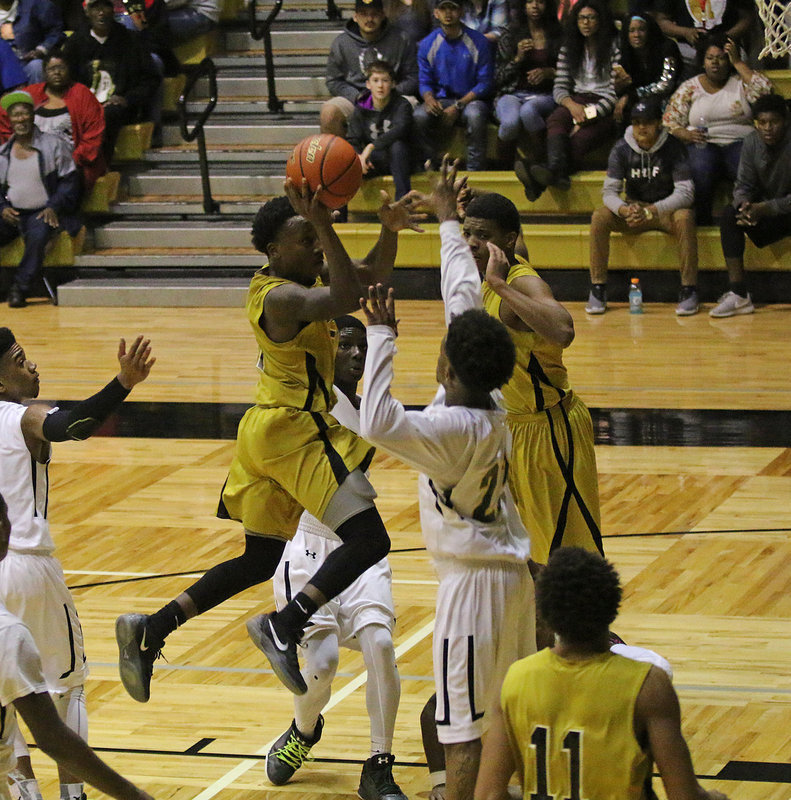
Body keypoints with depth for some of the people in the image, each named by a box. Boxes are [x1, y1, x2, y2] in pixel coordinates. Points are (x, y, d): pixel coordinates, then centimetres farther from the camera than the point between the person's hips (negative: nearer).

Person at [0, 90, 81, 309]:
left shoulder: (53, 145, 2)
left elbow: (69, 181, 1)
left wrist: (54, 207, -12)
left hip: (41, 213, -4)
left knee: (37, 237, -36)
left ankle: (20, 288, -28)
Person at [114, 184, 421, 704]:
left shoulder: (306, 273, 11)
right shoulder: (280, 297, -18)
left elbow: (374, 273, 18)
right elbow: (346, 299, -35)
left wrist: (389, 229, -1)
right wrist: (324, 225, -36)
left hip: (269, 427, 10)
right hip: (294, 430, -10)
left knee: (260, 560, 17)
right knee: (368, 540, -14)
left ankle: (150, 631, 11)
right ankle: (284, 628, -24)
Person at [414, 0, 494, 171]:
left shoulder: (479, 42, -2)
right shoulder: (427, 44, 7)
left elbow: (485, 83, -4)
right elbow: (425, 82, 9)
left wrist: (458, 106, -15)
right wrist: (429, 99, -16)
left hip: (470, 100, -2)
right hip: (441, 101, 2)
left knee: (475, 114, -38)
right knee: (419, 116, -30)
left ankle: (475, 171, -29)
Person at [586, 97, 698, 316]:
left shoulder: (673, 148, -14)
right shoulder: (621, 149, -6)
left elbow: (685, 193, -20)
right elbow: (610, 191, -8)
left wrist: (651, 211, -34)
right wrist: (623, 210, -32)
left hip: (666, 209, -3)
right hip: (633, 208, 3)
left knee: (684, 218, -36)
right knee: (599, 217, -25)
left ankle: (689, 290, -29)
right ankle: (597, 288, -18)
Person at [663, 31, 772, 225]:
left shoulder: (740, 82, 13)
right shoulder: (689, 88, 14)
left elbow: (764, 91, -8)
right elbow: (669, 122, 11)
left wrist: (738, 63, -2)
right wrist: (687, 135, -11)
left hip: (739, 142, 0)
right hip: (703, 143, 0)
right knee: (700, 169, -36)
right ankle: (703, 221, -23)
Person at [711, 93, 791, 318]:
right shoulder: (752, 143, -2)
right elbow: (743, 184, 1)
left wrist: (765, 209, -32)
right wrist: (744, 205, -22)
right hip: (767, 214, 5)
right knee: (729, 214, -20)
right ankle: (738, 295, -24)